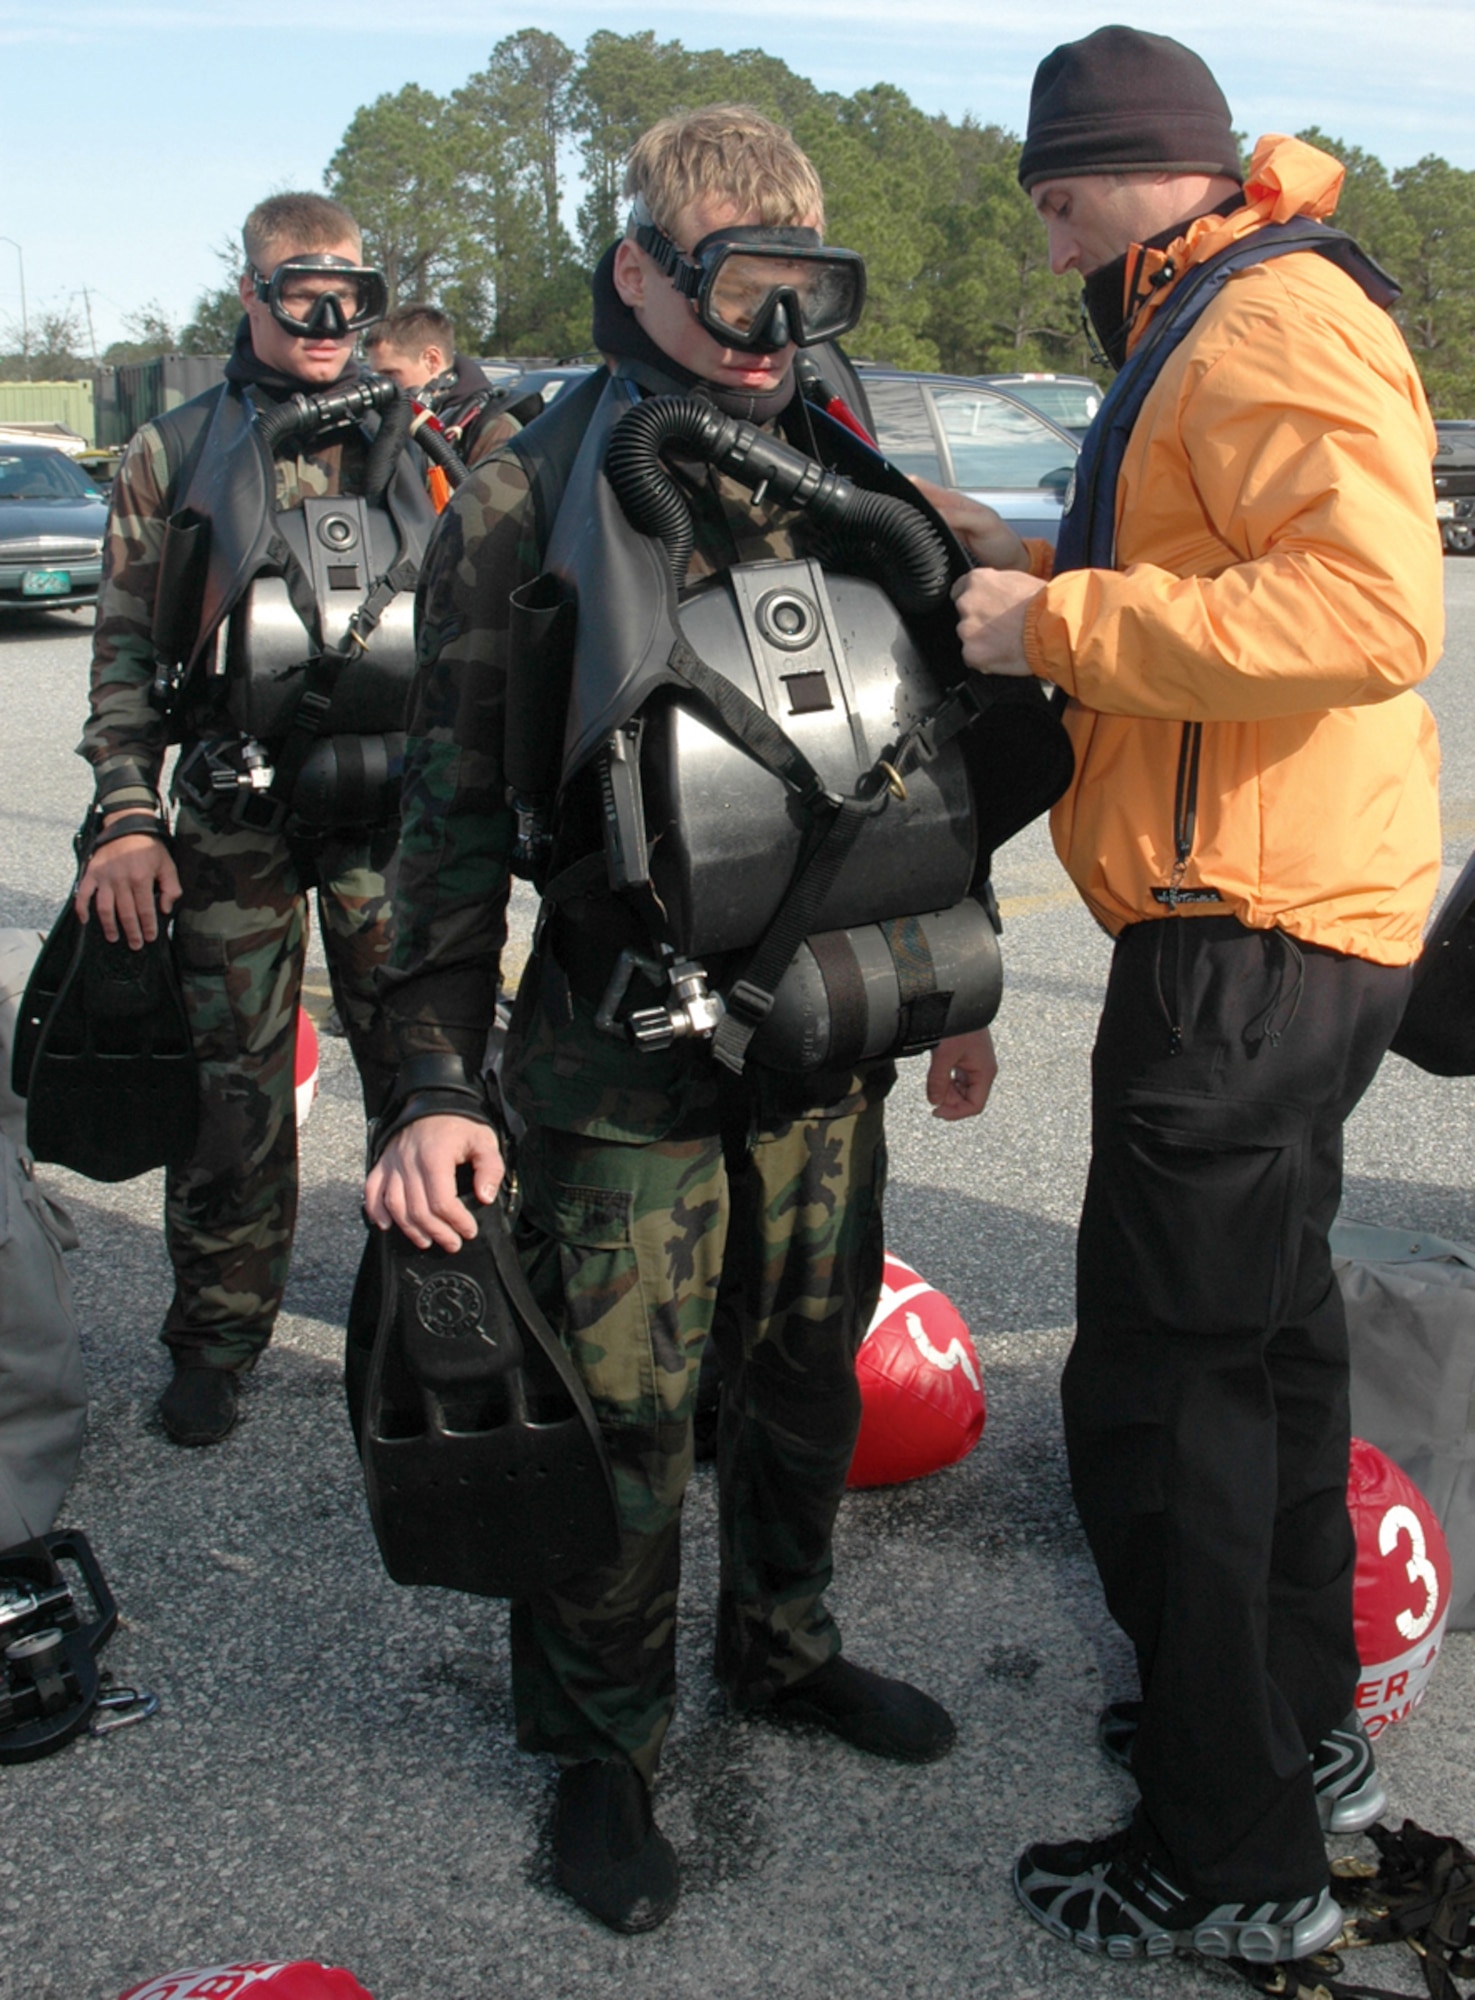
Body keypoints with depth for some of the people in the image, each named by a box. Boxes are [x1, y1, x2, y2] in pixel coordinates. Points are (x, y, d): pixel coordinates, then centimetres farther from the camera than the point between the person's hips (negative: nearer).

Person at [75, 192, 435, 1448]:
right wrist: (127, 817, -4)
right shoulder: (176, 452, 6)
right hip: (236, 821, -1)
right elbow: (127, 648, 5)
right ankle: (217, 1340, 21)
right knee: (233, 1091, 5)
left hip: (398, 811, 1)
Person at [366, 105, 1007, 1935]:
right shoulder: (528, 500, -7)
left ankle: (781, 1646, 42)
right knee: (622, 1424, 4)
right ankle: (601, 1750, 26)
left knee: (804, 1377, 17)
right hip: (625, 1057, -4)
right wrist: (434, 1077, -13)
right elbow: (455, 804, -7)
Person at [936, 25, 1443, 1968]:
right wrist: (1036, 563, 16)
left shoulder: (1272, 326, -14)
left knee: (1165, 1386, -5)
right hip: (1280, 928, 11)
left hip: (1251, 943, -11)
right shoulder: (1210, 325, 19)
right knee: (1261, 1333, 20)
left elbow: (1372, 608, -28)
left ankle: (1236, 1860, 9)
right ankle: (1301, 1731, 38)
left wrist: (1065, 622, -22)